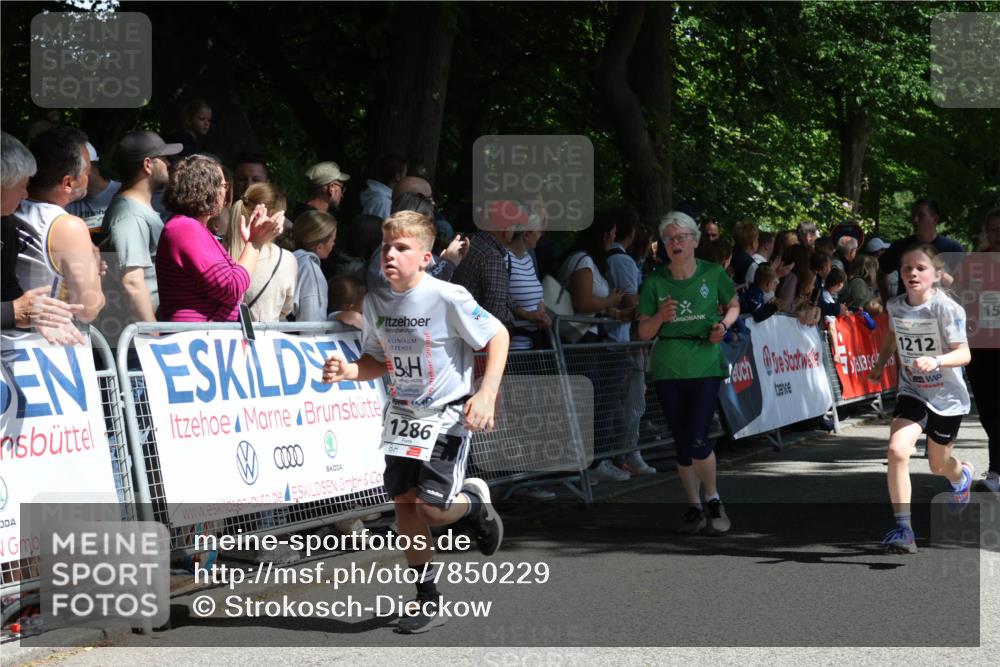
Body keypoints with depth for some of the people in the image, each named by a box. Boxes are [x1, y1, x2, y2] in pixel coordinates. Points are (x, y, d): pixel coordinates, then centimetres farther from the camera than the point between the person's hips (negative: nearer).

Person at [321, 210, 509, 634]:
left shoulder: (448, 298, -18)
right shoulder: (375, 302, -1)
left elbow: (497, 337, -10)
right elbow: (378, 361, 11)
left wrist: (486, 395, -19)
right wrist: (348, 371, -11)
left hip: (447, 414, -6)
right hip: (402, 414, 6)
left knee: (431, 509, -13)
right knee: (403, 502, 2)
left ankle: (474, 502, 24)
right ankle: (428, 601, 14)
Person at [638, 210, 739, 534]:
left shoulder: (713, 274, -2)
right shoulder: (655, 282, 0)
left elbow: (733, 305, 16)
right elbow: (644, 332, 3)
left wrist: (723, 325, -4)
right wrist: (660, 317, -17)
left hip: (705, 365, -2)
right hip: (667, 369, 2)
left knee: (697, 439, -13)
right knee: (682, 442, 8)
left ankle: (713, 500, 10)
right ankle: (694, 507, 22)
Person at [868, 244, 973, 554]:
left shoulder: (947, 308, -23)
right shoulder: (895, 306, -8)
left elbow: (963, 354, -28)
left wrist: (936, 361, -44)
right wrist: (880, 364, 11)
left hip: (947, 397, -2)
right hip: (912, 392, 2)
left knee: (939, 465, 17)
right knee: (897, 450, -23)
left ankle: (962, 475, 58)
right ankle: (903, 528, -18)